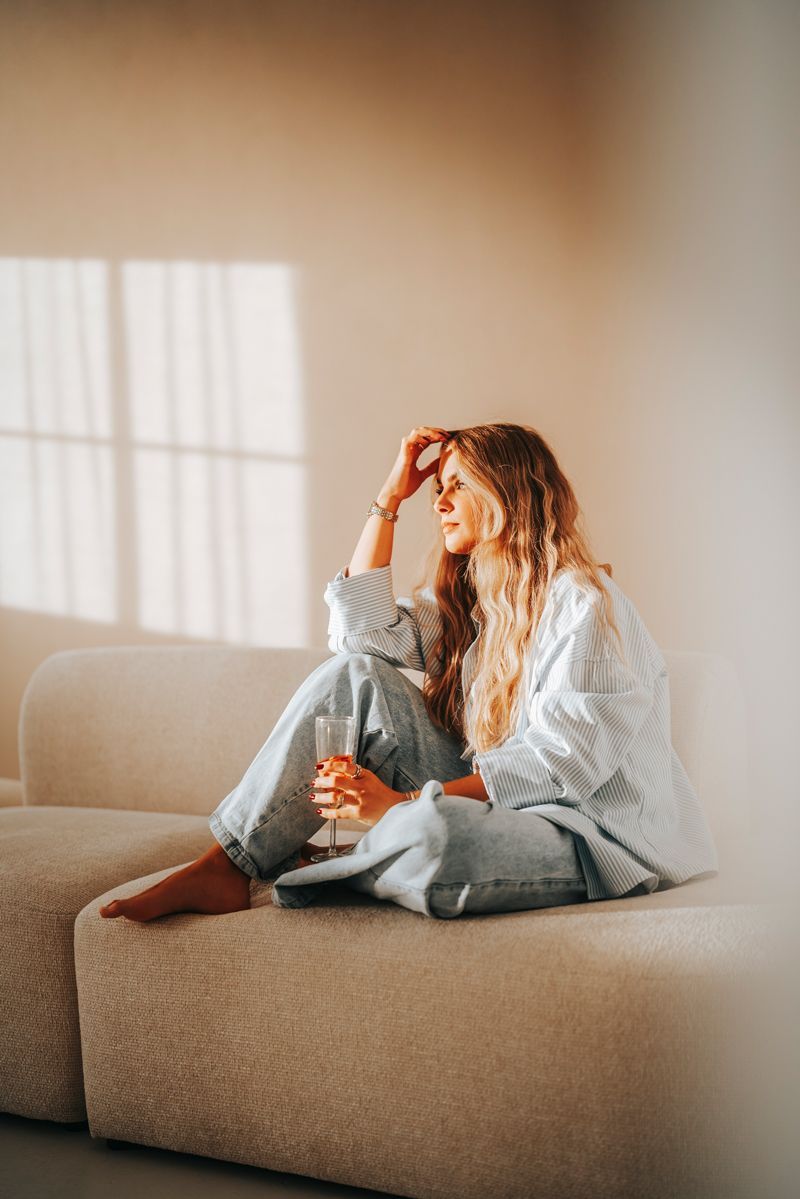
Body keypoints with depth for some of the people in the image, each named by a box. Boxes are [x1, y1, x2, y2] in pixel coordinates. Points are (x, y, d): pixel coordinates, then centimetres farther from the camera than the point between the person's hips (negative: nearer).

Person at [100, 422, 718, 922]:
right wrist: (389, 499, 9)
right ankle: (225, 868, -11)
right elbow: (364, 629, 8)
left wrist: (406, 803, -26)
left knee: (430, 832, -40)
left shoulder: (583, 604, -12)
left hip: (594, 836, -8)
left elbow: (560, 758, -21)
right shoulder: (468, 597, 19)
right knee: (355, 675, -5)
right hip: (488, 800, 8)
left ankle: (307, 873, -6)